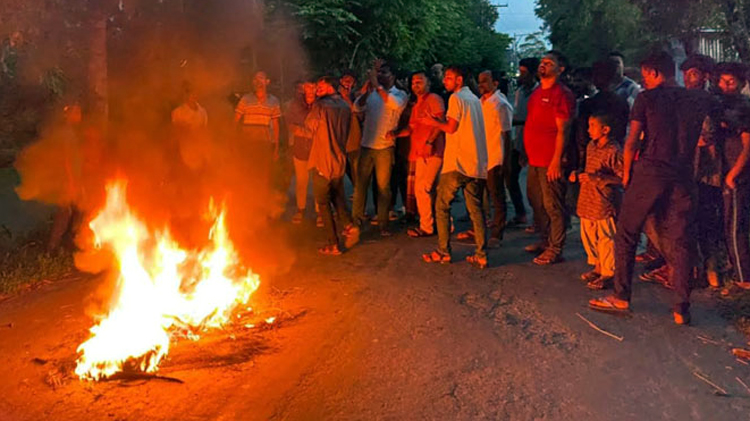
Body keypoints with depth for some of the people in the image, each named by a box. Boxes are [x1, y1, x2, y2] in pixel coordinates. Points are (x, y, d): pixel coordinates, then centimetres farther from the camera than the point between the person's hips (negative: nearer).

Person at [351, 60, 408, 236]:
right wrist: (367, 90, -21)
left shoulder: (400, 94, 1)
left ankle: (383, 223, 8)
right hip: (366, 145, 3)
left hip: (385, 147, -3)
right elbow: (357, 107, -5)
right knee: (360, 184, 6)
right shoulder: (372, 93, 9)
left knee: (383, 186, 2)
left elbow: (395, 103, -22)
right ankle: (357, 219, 15)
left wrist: (377, 84, -21)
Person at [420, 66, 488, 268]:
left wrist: (434, 122, 7)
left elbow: (451, 128, -11)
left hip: (457, 163, -7)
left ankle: (443, 252, 5)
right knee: (475, 209, 7)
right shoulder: (475, 99, 19)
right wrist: (439, 122, 19)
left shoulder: (456, 98, -6)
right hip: (476, 163, 7)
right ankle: (481, 255, 3)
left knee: (442, 206, 4)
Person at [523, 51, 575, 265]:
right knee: (536, 201, 18)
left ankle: (555, 250, 4)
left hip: (550, 161, -9)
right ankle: (546, 241, 31)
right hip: (535, 159, 10)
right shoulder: (537, 92, 16)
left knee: (553, 205, -4)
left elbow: (562, 130, -16)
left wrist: (556, 160, -20)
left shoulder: (561, 94, -11)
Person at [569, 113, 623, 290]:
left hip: (604, 202, -8)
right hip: (587, 200, 9)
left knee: (605, 238, -1)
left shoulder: (613, 151, -15)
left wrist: (597, 178, -23)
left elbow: (621, 177, -18)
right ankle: (598, 267, 31)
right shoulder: (591, 146, 11)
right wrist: (578, 175, 6)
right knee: (588, 236, 16)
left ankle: (608, 273, 10)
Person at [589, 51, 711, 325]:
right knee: (680, 242, 7)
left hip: (649, 173, -4)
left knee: (626, 235, 8)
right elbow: (700, 142, 12)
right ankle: (682, 308, 7)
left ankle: (621, 298, 12)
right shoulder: (697, 102, 11)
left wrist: (626, 173, 7)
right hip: (682, 178, 4)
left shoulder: (647, 98, -2)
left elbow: (632, 141, -4)